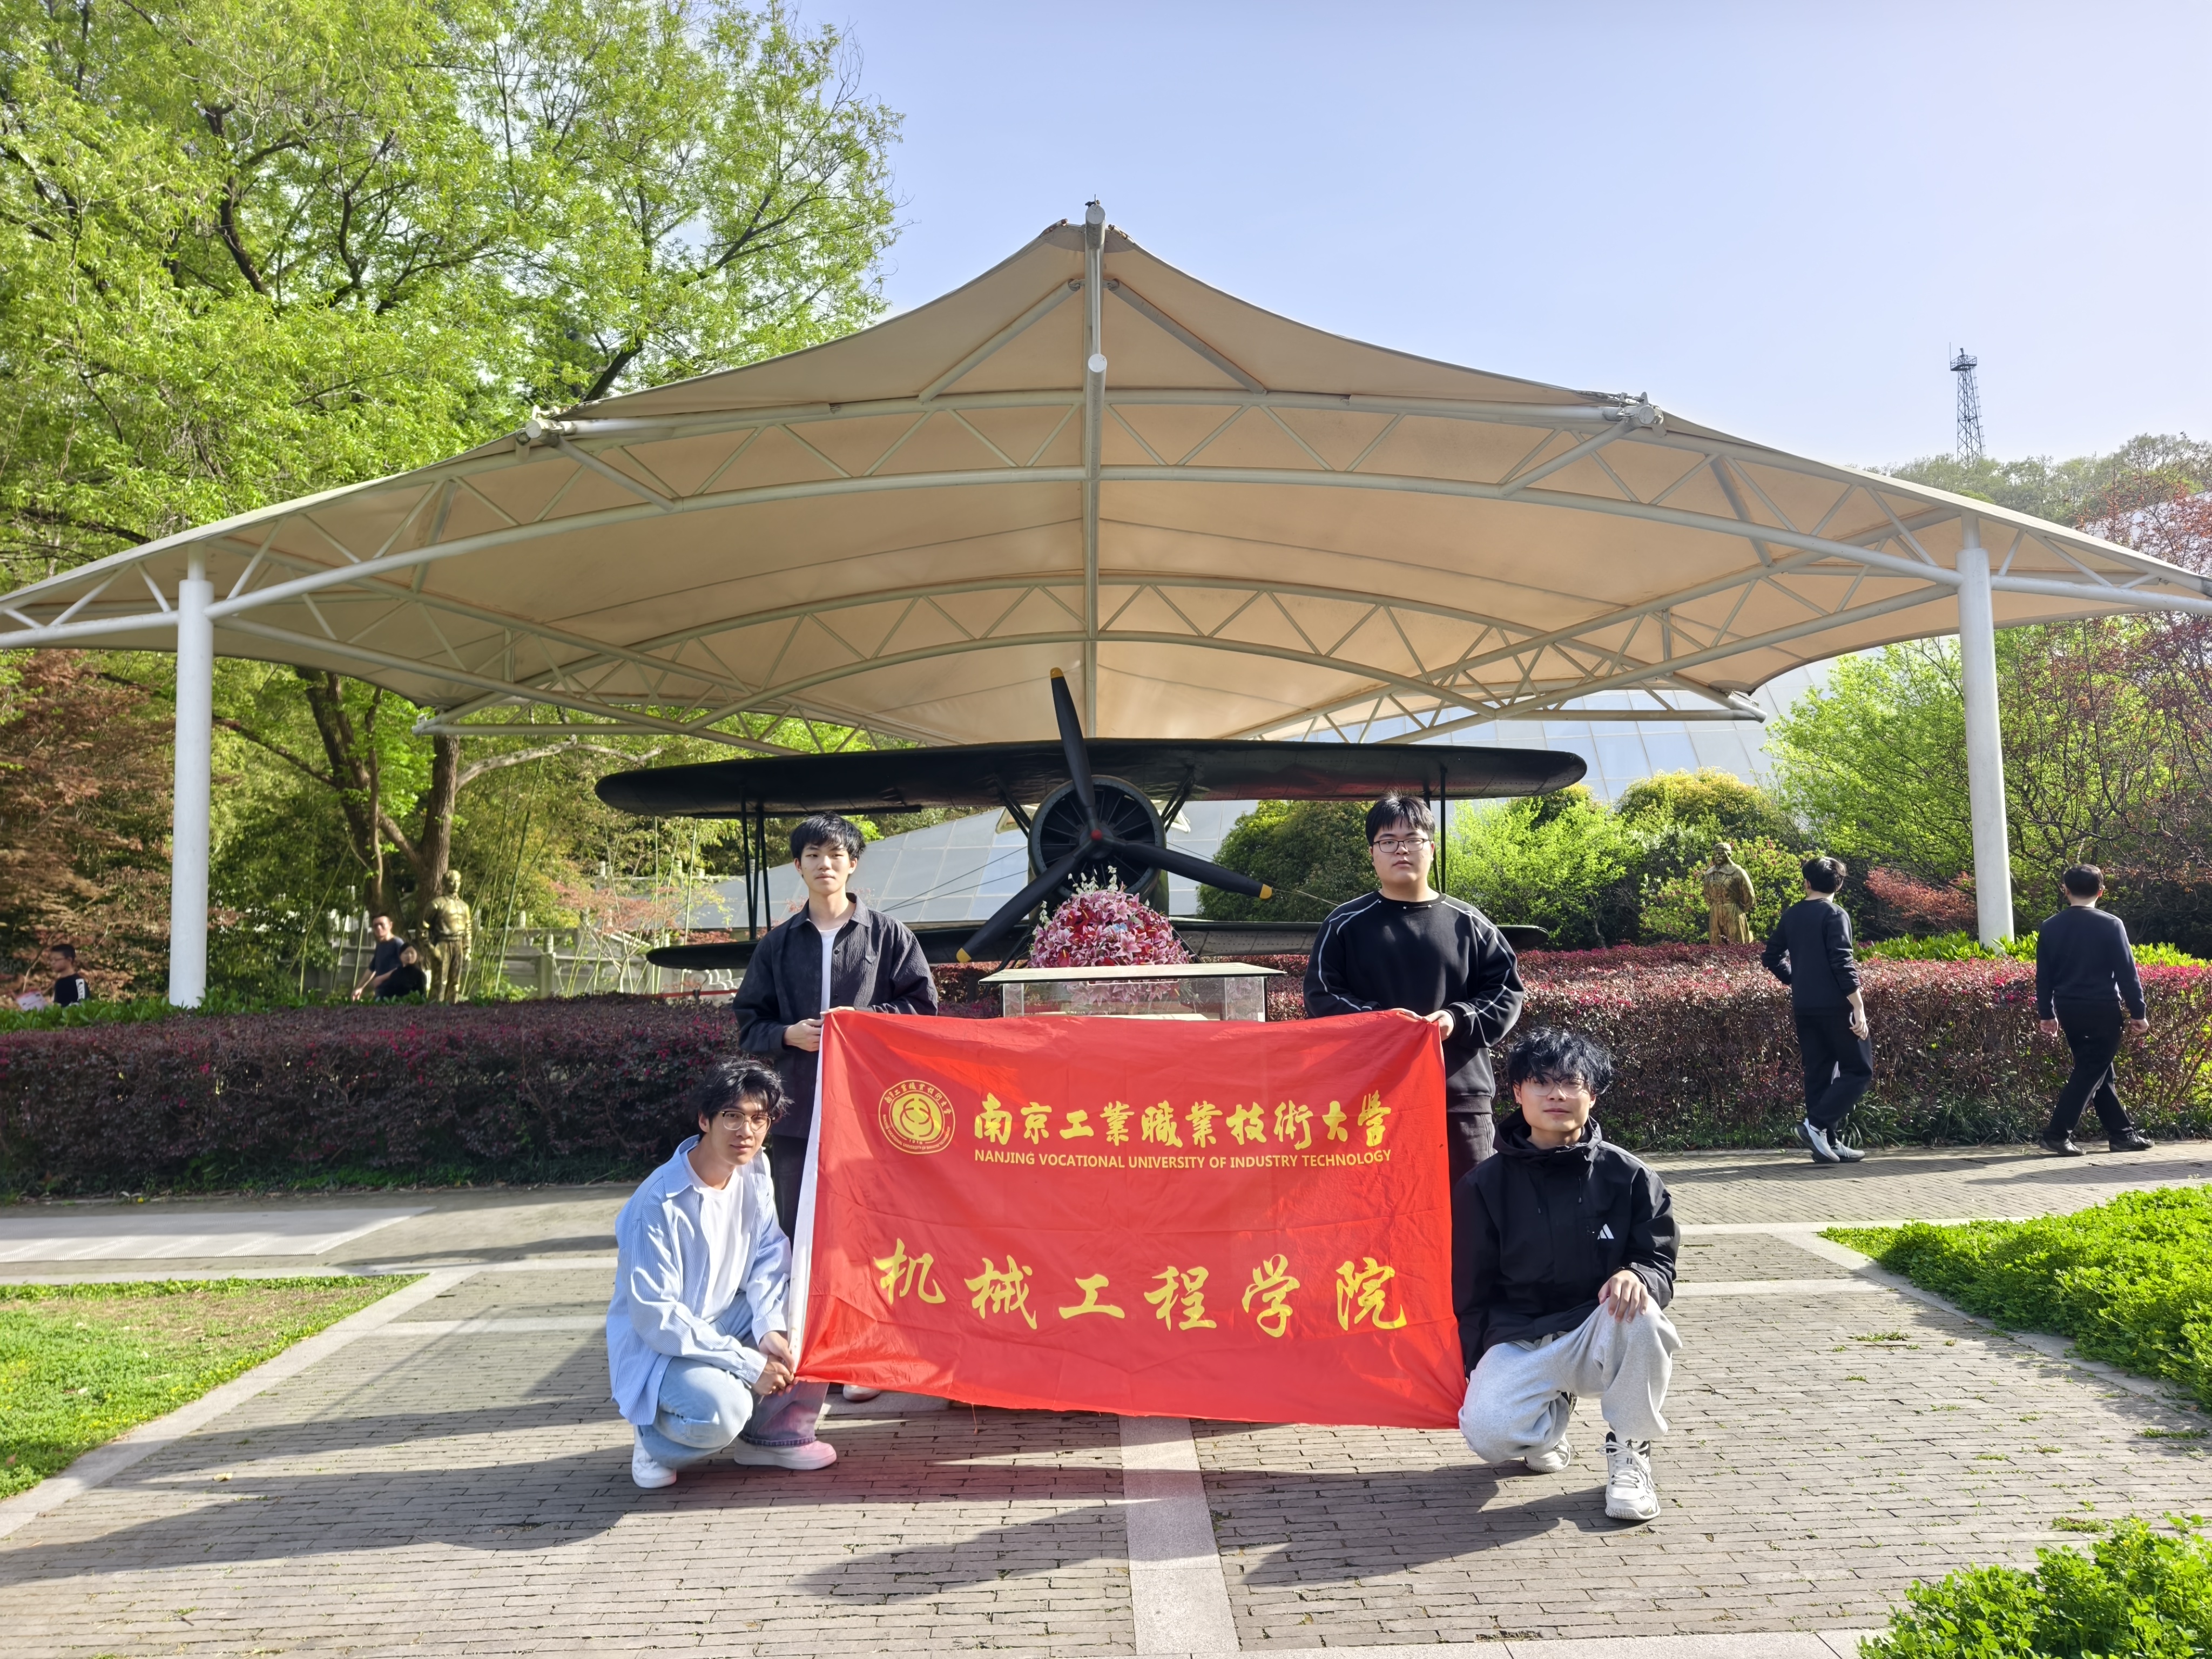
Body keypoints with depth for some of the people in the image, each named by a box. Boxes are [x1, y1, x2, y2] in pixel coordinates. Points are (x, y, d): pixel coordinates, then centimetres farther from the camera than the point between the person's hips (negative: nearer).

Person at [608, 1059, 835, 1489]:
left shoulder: (754, 1172, -5)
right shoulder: (659, 1205, -27)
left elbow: (769, 1256, 0)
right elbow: (655, 1317, -25)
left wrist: (771, 1327, -19)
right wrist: (748, 1365, -25)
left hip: (728, 1322, 7)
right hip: (659, 1347, -7)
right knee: (722, 1409, -35)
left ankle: (774, 1433, 4)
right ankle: (655, 1439, 1)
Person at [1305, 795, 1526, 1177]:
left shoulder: (1468, 923, 9)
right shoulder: (1345, 924, 6)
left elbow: (1507, 990, 7)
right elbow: (1321, 997, 1)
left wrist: (1458, 1020, -11)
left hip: (1461, 1095, 1)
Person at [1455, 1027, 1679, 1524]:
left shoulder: (1627, 1176, 0)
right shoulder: (1484, 1185, 0)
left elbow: (1661, 1264, 0)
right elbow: (1471, 1294, 7)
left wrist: (1636, 1278, -24)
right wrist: (1483, 1370, -1)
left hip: (1601, 1333, 0)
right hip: (1518, 1339, 0)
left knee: (1640, 1311, -34)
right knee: (1487, 1432, -27)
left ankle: (1630, 1452, -8)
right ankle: (1552, 1412, 12)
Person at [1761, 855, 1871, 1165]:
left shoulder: (1791, 916, 10)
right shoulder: (1834, 914, -9)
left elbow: (1772, 958, 15)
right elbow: (1842, 963, -16)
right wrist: (1859, 1008, -16)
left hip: (1803, 1008, 7)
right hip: (1834, 1006, -6)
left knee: (1819, 1073, 10)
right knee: (1859, 1070, 2)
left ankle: (1827, 1144, 10)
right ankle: (1816, 1124, -12)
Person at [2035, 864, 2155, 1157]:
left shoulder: (2050, 927, 3)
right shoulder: (2111, 925, -9)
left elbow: (2043, 976, 6)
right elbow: (2127, 972, -8)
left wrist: (2047, 1015, 14)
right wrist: (2139, 1013, -1)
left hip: (2068, 1010, 5)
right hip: (2103, 1010, -5)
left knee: (2097, 1071, 15)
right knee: (2091, 1073, -1)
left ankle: (2121, 1133, 22)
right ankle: (2057, 1134, -9)